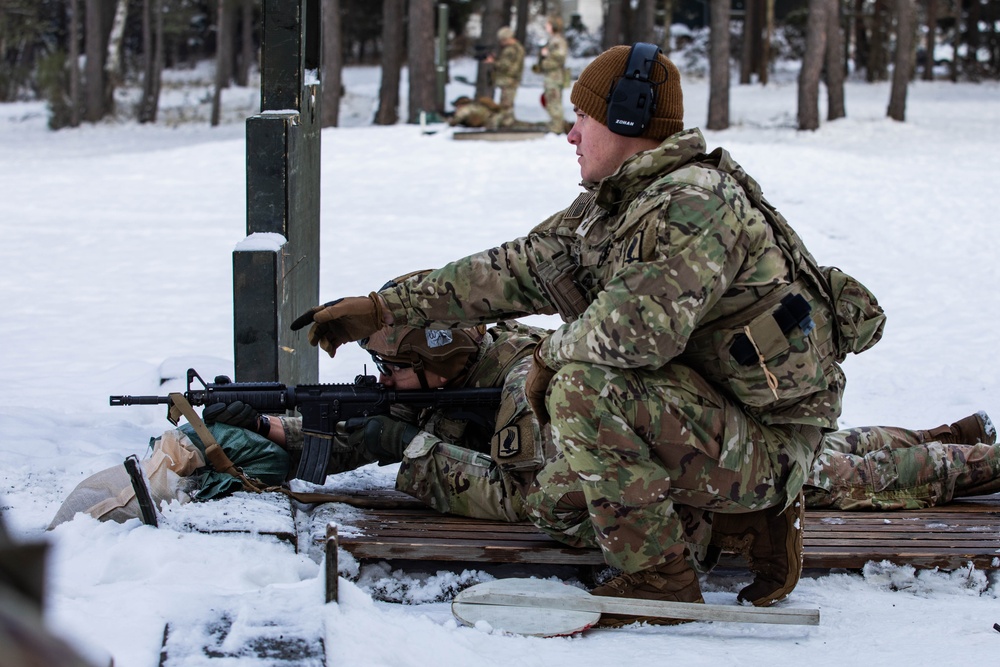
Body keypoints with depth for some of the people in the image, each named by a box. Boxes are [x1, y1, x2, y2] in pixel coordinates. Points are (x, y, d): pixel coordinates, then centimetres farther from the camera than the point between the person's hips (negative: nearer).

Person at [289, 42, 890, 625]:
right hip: (711, 426, 10)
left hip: (767, 444, -10)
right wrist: (381, 308, 13)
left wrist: (552, 354, -15)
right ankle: (746, 516, 12)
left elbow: (638, 326, -36)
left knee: (585, 385, -27)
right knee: (555, 506, 18)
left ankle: (660, 577, -16)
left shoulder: (698, 202, -23)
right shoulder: (607, 209, 9)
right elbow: (515, 270, 14)